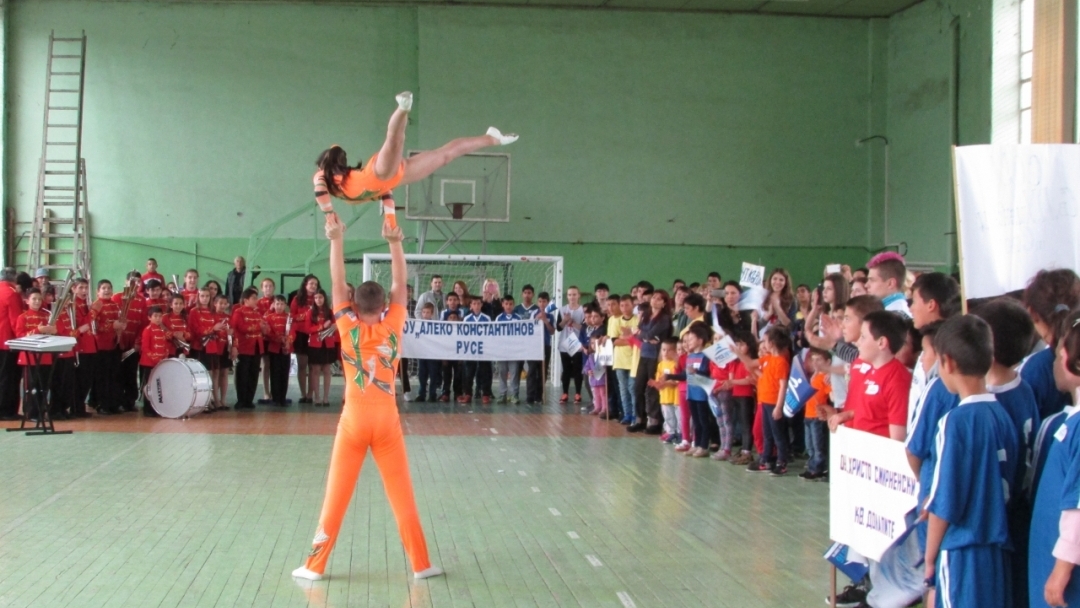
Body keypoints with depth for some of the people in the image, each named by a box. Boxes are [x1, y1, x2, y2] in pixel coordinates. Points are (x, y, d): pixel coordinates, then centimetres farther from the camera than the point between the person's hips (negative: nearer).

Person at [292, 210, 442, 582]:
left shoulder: (349, 329, -4)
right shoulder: (392, 328, -3)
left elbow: (337, 284, -2)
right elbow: (400, 285, 4)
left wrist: (337, 240, -3)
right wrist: (395, 243, -1)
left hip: (354, 419, 0)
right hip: (386, 419, 1)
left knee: (337, 494, 6)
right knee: (402, 494, 6)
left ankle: (315, 565, 10)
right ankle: (421, 564, 10)